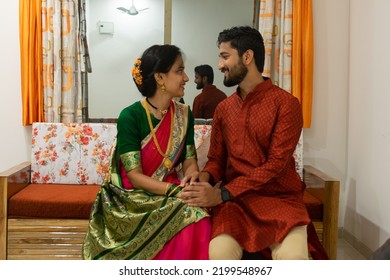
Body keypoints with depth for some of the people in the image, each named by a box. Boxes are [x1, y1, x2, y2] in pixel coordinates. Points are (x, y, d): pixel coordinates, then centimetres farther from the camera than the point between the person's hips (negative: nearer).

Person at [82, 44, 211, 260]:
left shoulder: (184, 114, 2)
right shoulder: (130, 116, -15)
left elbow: (189, 162, 2)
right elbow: (135, 176, -17)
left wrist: (193, 179, -21)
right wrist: (177, 190, -27)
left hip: (168, 193, 5)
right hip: (133, 198, -5)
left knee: (198, 219, -25)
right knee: (185, 219, -29)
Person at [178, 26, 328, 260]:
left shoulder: (286, 103, -6)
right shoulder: (223, 108, 12)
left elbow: (275, 164, -13)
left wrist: (222, 194, -20)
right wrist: (204, 179, -10)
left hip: (279, 197, -3)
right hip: (235, 199, 3)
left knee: (292, 256, -30)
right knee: (220, 252, -26)